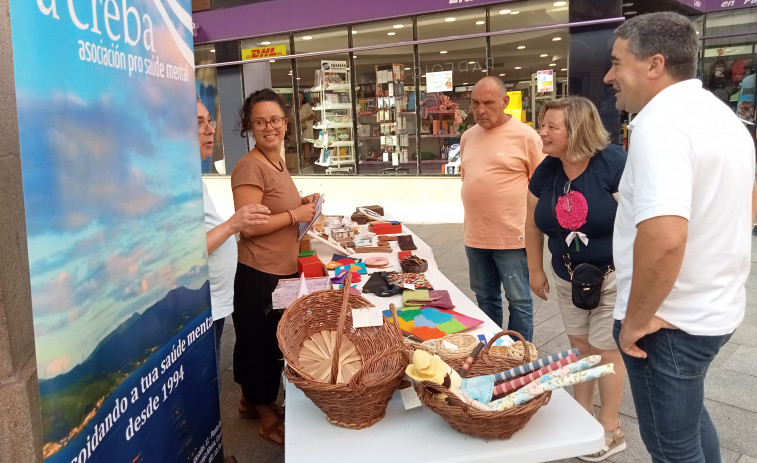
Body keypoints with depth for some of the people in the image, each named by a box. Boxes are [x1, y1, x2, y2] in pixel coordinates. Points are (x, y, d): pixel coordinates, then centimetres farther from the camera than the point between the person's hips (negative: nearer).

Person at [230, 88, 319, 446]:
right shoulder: (250, 167, -19)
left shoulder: (277, 163, 10)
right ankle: (267, 415, 29)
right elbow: (248, 226, -26)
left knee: (273, 342, 22)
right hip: (259, 275, -9)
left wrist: (303, 204, 6)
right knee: (260, 342, 10)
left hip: (284, 270, 9)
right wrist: (296, 215, -19)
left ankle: (251, 400, 43)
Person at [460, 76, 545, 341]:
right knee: (485, 298, 18)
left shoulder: (525, 136, -9)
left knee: (518, 300, 6)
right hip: (475, 236, 6)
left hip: (512, 237, -6)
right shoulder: (468, 137, 9)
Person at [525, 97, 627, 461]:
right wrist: (535, 270, 10)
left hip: (612, 276, -5)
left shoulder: (613, 163, -21)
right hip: (568, 277, 5)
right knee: (579, 346, 16)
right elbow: (533, 223, 7)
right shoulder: (546, 172, -4)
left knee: (605, 349, 5)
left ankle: (610, 431, 24)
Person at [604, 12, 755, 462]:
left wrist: (636, 319, -22)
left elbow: (664, 237, -36)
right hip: (715, 308, 9)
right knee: (688, 414, 27)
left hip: (671, 321, -9)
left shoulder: (660, 122, -23)